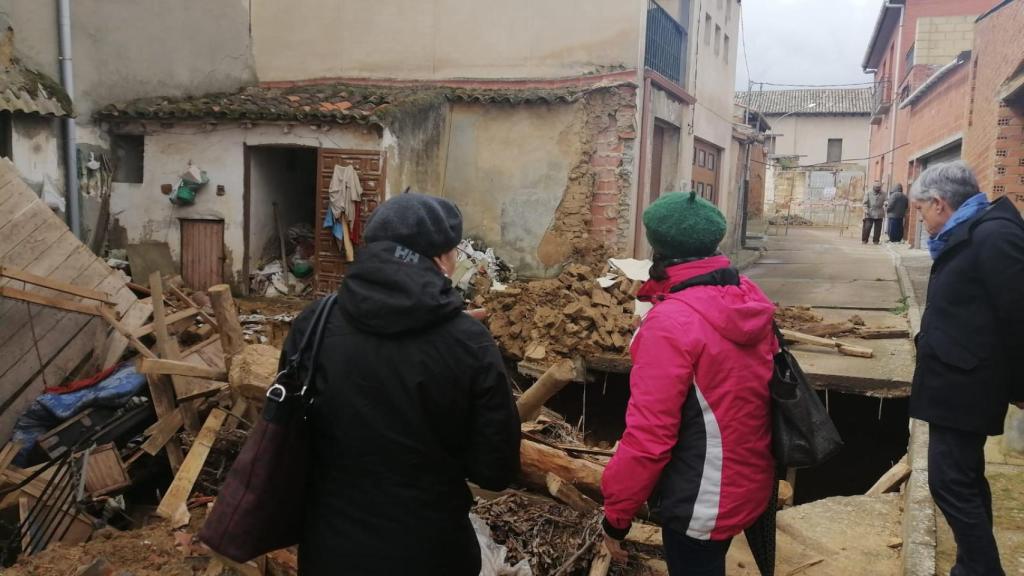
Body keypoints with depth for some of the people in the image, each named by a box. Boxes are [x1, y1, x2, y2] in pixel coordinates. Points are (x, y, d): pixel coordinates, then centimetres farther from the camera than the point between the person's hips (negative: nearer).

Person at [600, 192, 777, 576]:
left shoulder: (672, 322, -26)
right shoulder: (749, 296, -4)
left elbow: (648, 436, -25)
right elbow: (743, 385, 7)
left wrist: (616, 514, -14)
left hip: (701, 504, -7)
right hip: (750, 484, 7)